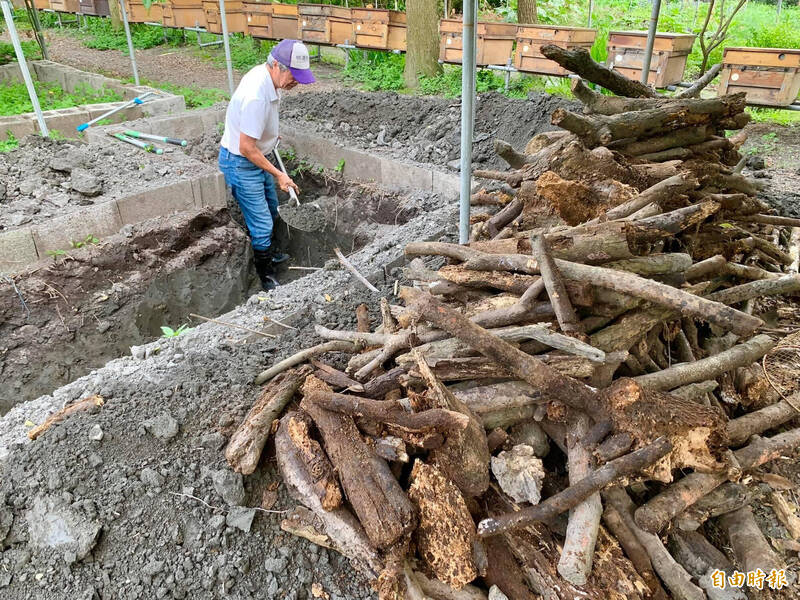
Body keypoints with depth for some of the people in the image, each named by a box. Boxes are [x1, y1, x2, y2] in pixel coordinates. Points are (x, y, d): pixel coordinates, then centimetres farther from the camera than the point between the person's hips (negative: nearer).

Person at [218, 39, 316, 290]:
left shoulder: (265, 74, -5)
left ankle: (268, 253, 47)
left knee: (271, 209, 25)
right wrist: (278, 174, -20)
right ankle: (266, 277, 14)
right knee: (262, 225, -4)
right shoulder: (256, 96, -34)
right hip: (240, 163, -10)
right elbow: (247, 148, -28)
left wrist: (271, 136, 26)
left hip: (256, 157, 10)